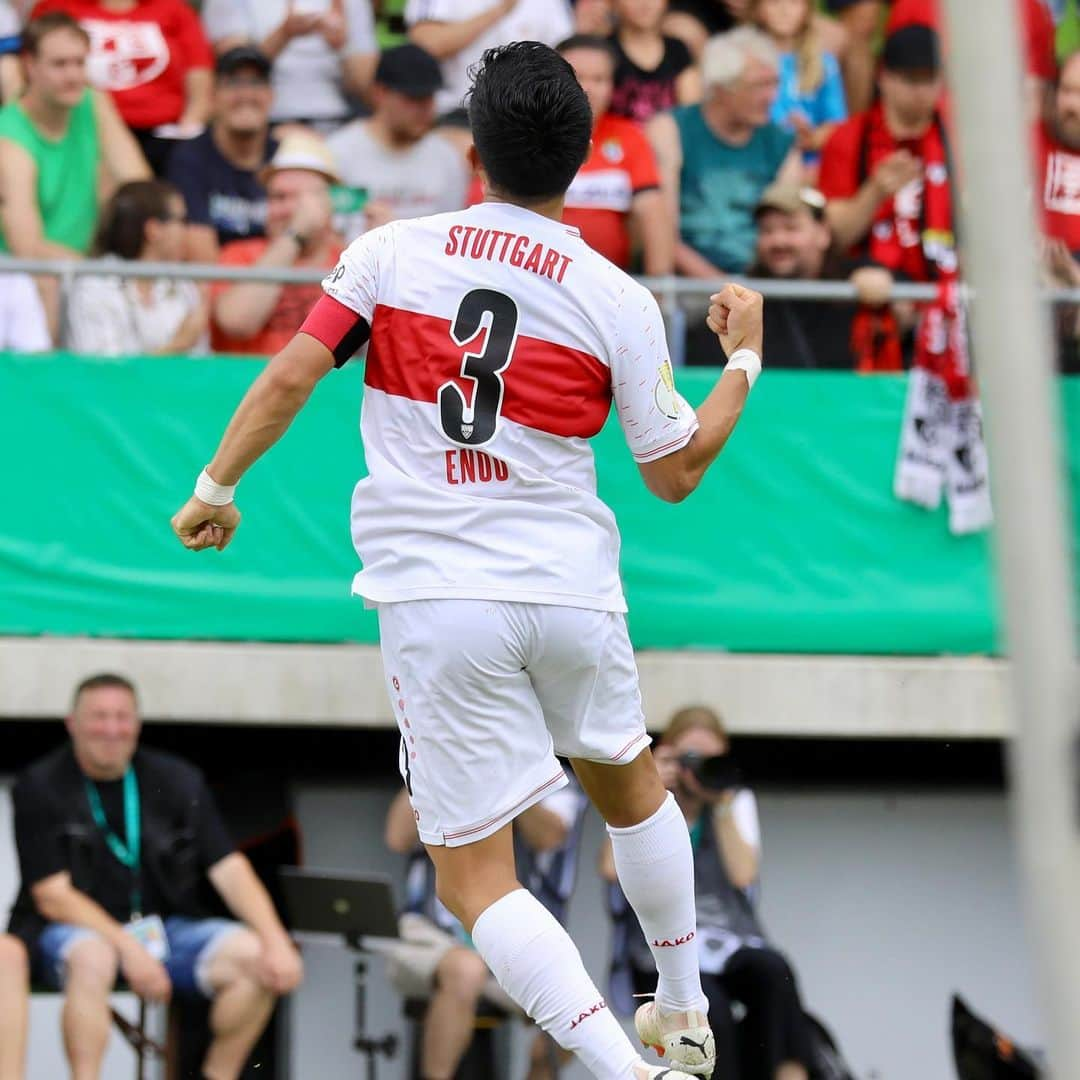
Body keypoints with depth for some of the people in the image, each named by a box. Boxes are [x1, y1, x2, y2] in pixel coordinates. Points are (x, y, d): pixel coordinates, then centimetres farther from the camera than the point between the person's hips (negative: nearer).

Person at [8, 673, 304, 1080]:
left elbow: (229, 870, 0)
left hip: (161, 927, 4)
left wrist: (276, 941, -18)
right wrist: (128, 948, -24)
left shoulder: (178, 781, 5)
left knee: (253, 954, -20)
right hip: (77, 929, -4)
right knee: (92, 958, -39)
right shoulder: (40, 787, -5)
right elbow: (52, 896, -11)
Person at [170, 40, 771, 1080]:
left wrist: (214, 488, 6)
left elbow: (291, 375, -8)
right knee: (628, 783, 31)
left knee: (474, 874, 1)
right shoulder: (618, 299, -2)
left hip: (437, 602, -2)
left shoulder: (391, 252, -2)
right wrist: (743, 359, 20)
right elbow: (673, 471, 6)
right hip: (570, 592, 2)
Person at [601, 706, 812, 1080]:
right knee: (709, 1007, -36)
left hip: (730, 935, 2)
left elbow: (743, 875, -3)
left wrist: (722, 803, -6)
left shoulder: (736, 803, 15)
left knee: (773, 970, -34)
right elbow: (613, 868, -12)